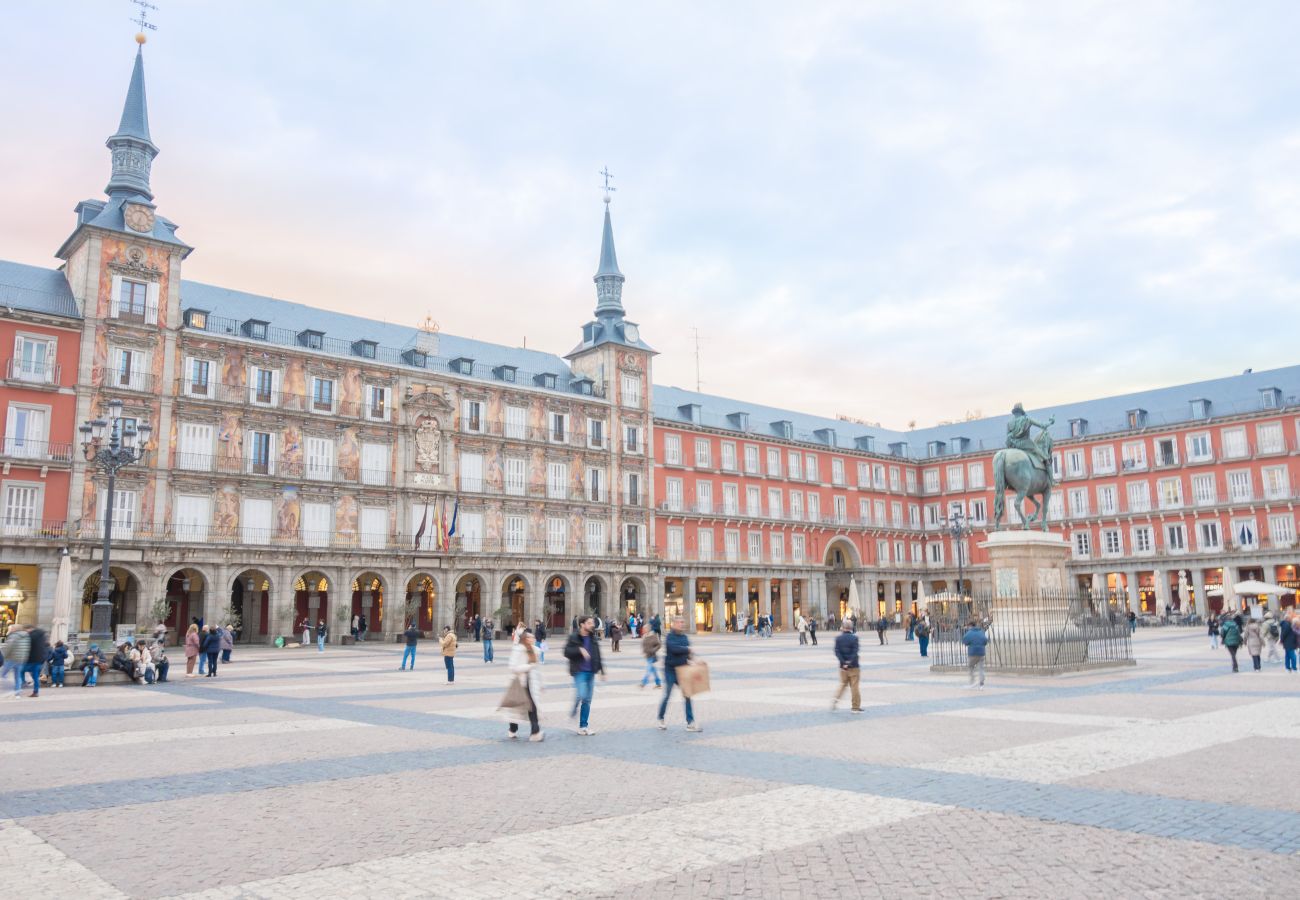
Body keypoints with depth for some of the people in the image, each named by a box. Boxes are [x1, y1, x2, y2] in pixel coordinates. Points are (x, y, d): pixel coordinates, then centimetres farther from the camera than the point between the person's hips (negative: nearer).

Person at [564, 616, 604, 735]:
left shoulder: (593, 639, 10)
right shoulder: (574, 638, -5)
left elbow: (597, 655, 18)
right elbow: (566, 652, -13)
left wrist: (601, 670, 16)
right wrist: (580, 650, -24)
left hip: (591, 672, 5)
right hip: (579, 671, -5)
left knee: (587, 700, 6)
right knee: (581, 694, -20)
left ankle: (583, 726, 15)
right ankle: (574, 711, 13)